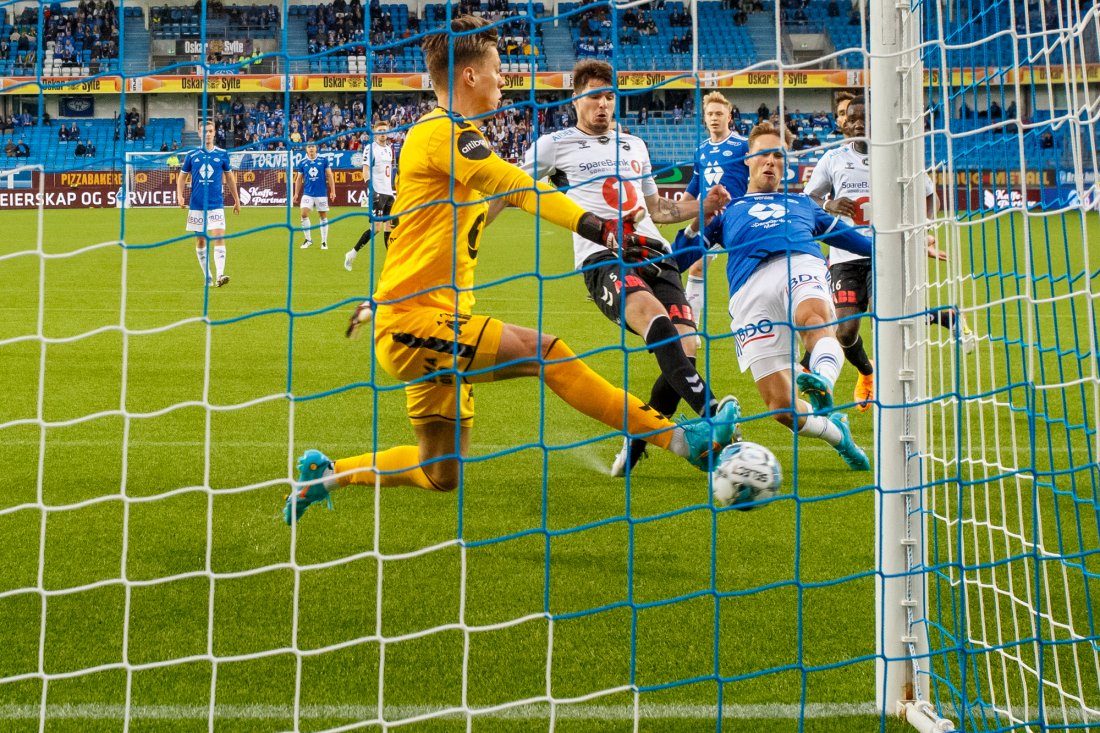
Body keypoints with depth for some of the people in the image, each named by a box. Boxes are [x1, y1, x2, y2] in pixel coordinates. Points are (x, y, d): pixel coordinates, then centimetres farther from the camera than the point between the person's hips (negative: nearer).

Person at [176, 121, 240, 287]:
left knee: (219, 237, -16)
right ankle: (207, 277, 17)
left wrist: (237, 200, 14)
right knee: (200, 241, 7)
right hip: (196, 205, 2)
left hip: (216, 205, -1)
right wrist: (180, 196, -5)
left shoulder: (222, 154, 3)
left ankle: (220, 275, -25)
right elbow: (182, 177, 10)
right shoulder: (191, 155, 4)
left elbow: (229, 178, 13)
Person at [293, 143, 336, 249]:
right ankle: (308, 239, 0)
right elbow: (299, 179, 10)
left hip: (321, 194, -1)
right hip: (308, 194, 1)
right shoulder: (302, 163, 4)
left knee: (323, 217, 4)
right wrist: (296, 193, 3)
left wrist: (333, 191, -3)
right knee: (304, 214, -14)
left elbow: (329, 176, 3)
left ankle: (324, 242, 14)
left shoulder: (324, 161, 0)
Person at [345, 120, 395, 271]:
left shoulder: (389, 148, 17)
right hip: (377, 192, -8)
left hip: (388, 192, 8)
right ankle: (352, 254, -6)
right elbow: (365, 169, -14)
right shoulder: (371, 148, -7)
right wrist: (369, 188, -25)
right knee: (376, 227, -13)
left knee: (390, 224, 6)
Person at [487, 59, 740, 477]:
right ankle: (708, 410, -52)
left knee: (684, 349, -15)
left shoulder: (634, 146, 28)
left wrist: (704, 206, 24)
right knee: (654, 315, -35)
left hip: (654, 254, 5)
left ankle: (634, 444, 5)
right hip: (602, 257, -5)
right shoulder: (555, 145, 15)